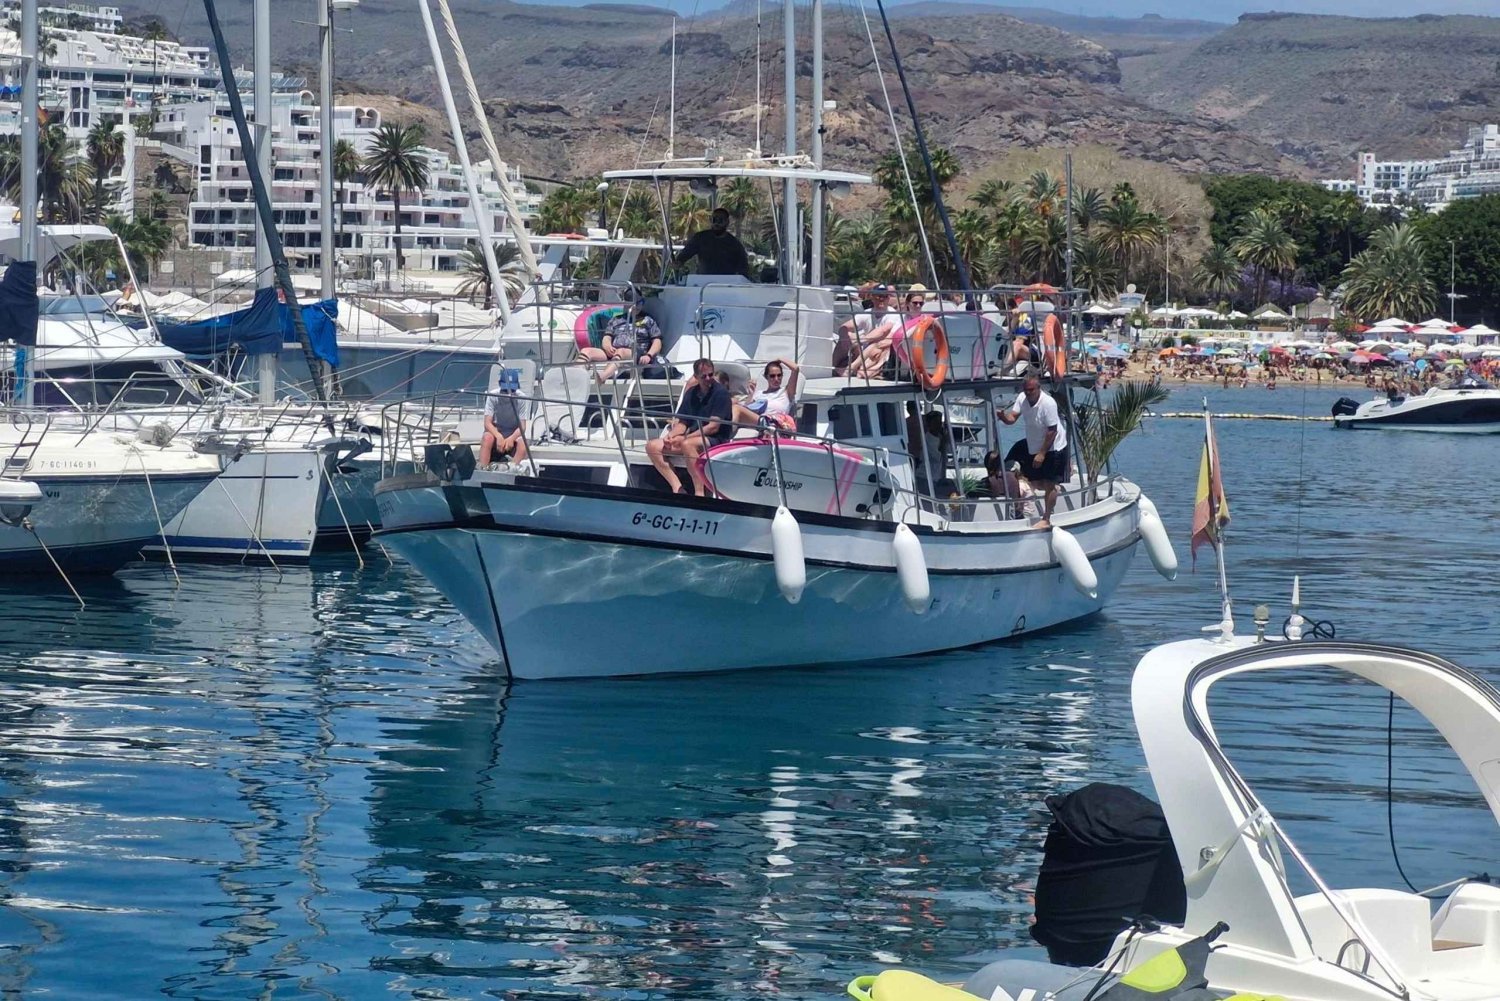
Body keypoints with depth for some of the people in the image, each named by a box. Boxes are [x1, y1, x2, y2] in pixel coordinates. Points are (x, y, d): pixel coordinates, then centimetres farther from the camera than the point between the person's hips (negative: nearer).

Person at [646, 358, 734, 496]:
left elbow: (713, 427, -14)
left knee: (687, 444, -40)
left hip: (716, 440, -8)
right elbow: (682, 422, 14)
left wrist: (685, 438, -17)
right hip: (694, 437, 8)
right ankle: (678, 488, -20)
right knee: (652, 446, -7)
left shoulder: (720, 393, -7)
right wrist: (671, 435, -8)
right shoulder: (691, 393, 13)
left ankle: (700, 493, -37)